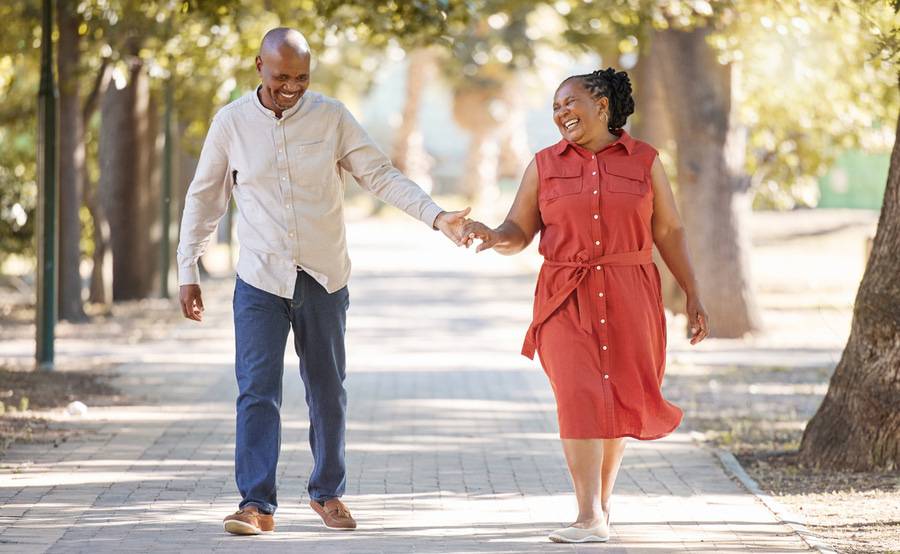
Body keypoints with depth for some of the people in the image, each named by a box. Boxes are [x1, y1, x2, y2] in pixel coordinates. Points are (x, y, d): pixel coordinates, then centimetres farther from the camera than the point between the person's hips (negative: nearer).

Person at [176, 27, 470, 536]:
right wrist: (188, 272, 4)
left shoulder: (332, 117, -2)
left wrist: (436, 216, -16)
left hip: (324, 278, 1)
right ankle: (258, 504, -9)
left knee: (328, 392, 9)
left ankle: (328, 493, 23)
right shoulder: (231, 123, -2)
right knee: (258, 390, -9)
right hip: (260, 280, -1)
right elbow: (204, 199, 6)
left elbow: (381, 175, -3)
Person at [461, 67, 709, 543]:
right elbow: (518, 234, 4)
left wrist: (693, 296, 1)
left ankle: (602, 497, 31)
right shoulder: (545, 165, 6)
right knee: (579, 398, -15)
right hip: (567, 299, -1)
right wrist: (492, 237, -19)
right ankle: (591, 519, -18)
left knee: (620, 401, 7)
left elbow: (669, 232, 5)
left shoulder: (644, 161, 4)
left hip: (628, 298, 1)